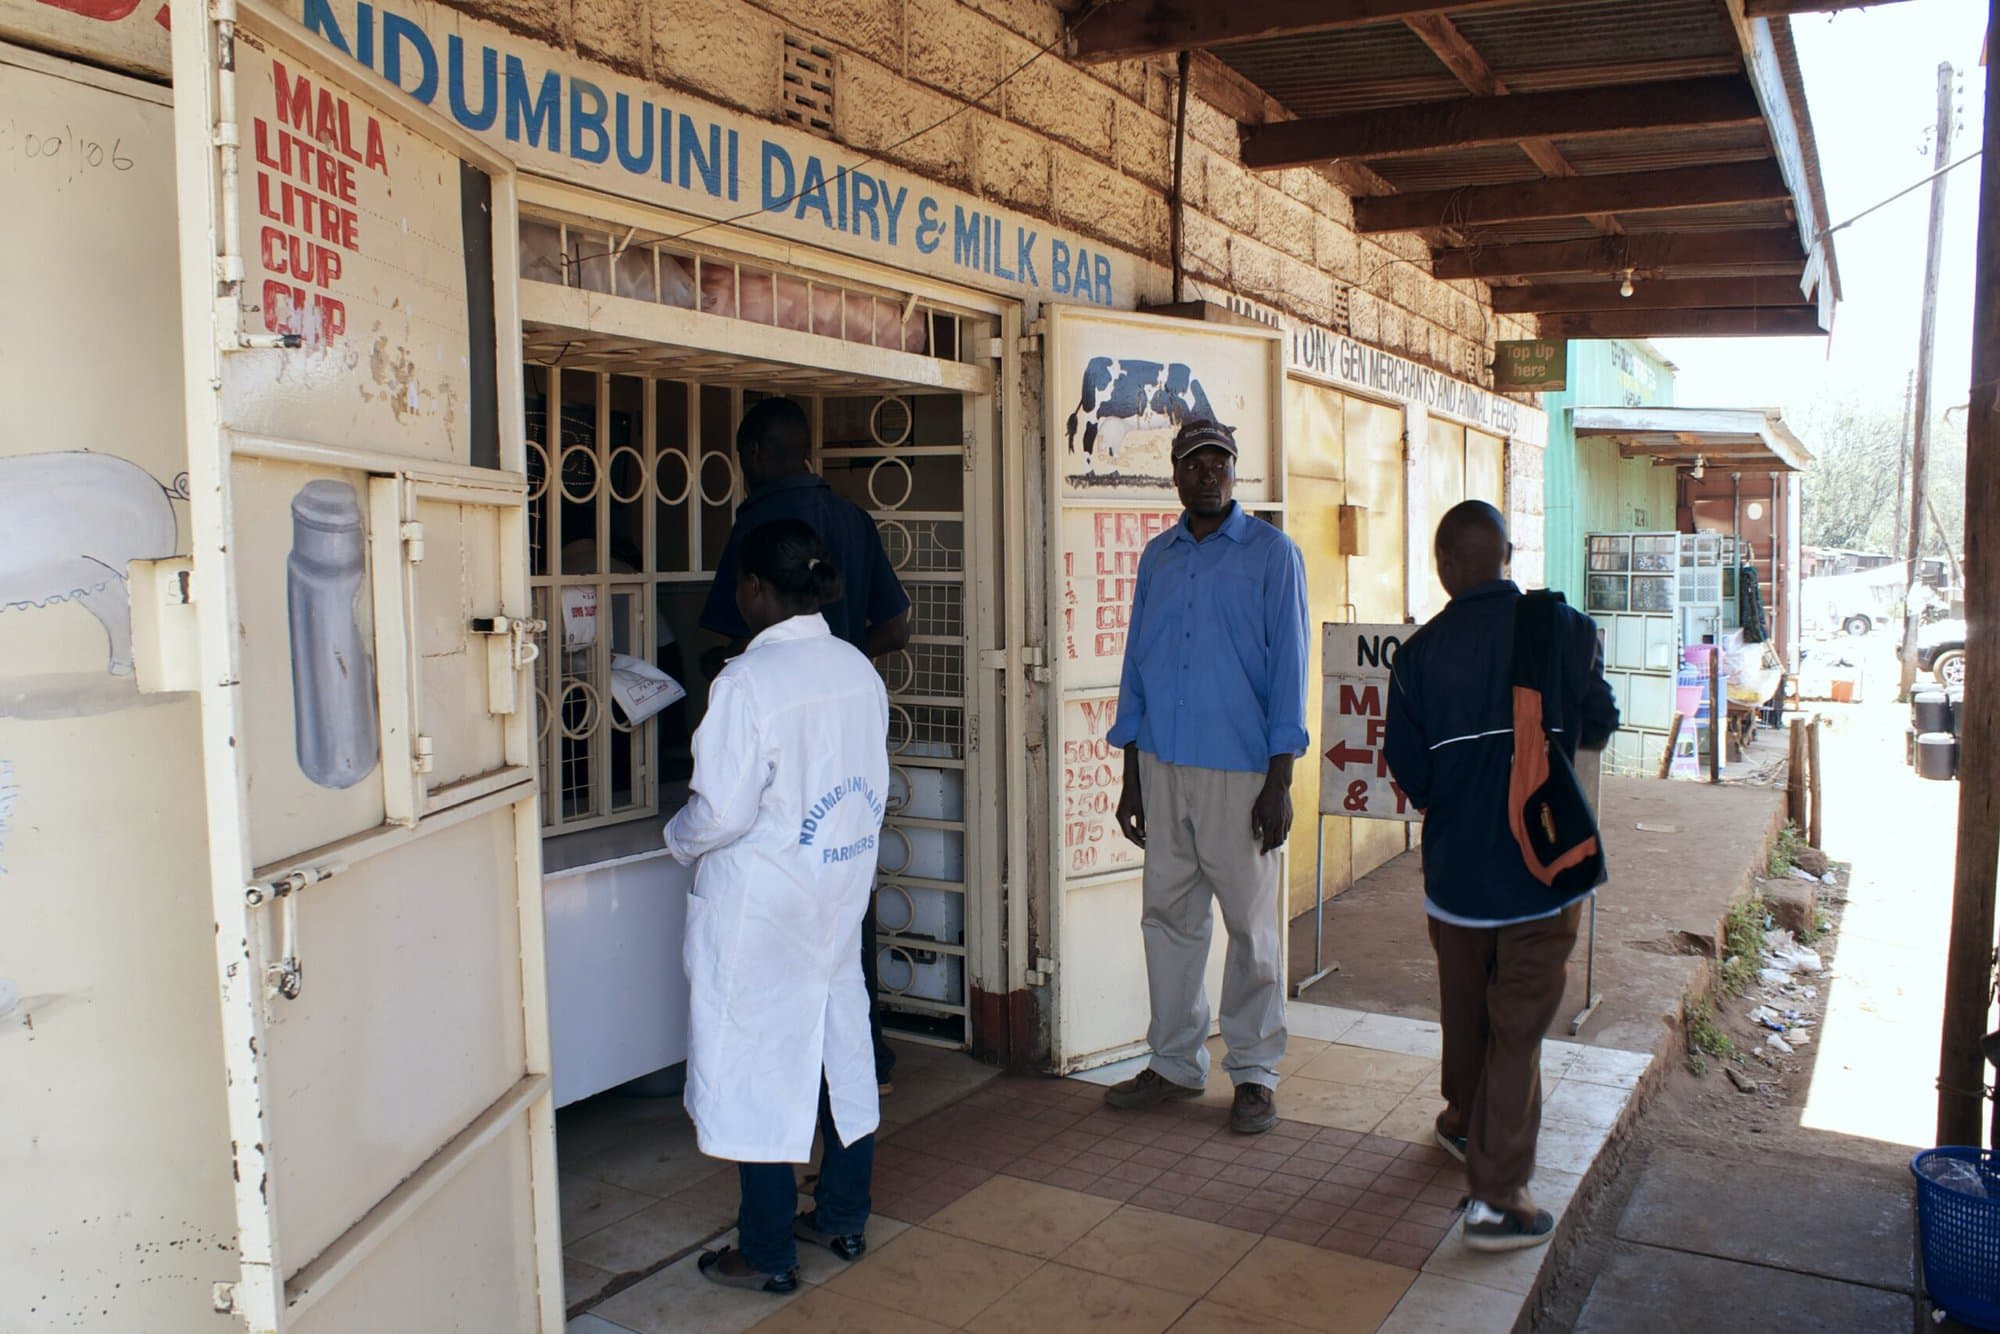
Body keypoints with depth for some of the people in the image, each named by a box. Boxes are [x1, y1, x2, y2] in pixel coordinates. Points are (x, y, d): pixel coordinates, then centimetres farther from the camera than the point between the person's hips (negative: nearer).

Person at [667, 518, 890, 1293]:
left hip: (760, 907, -7)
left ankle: (767, 1254, 17)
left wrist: (679, 841, 1)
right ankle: (843, 1219, 32)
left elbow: (723, 812, -20)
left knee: (760, 1066, 5)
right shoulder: (858, 670, 1)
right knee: (840, 1047, 17)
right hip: (841, 894, 7)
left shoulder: (747, 683, -20)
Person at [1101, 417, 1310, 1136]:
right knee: (1168, 917, 10)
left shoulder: (1271, 553, -1)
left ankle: (1255, 1071, 17)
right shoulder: (1157, 557, 12)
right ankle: (1175, 1063, 23)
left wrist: (1280, 781, -10)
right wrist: (1131, 776, 11)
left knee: (1250, 925, 5)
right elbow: (1136, 664, 14)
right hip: (1162, 766, 4)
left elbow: (1287, 666, -5)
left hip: (1239, 770, -4)